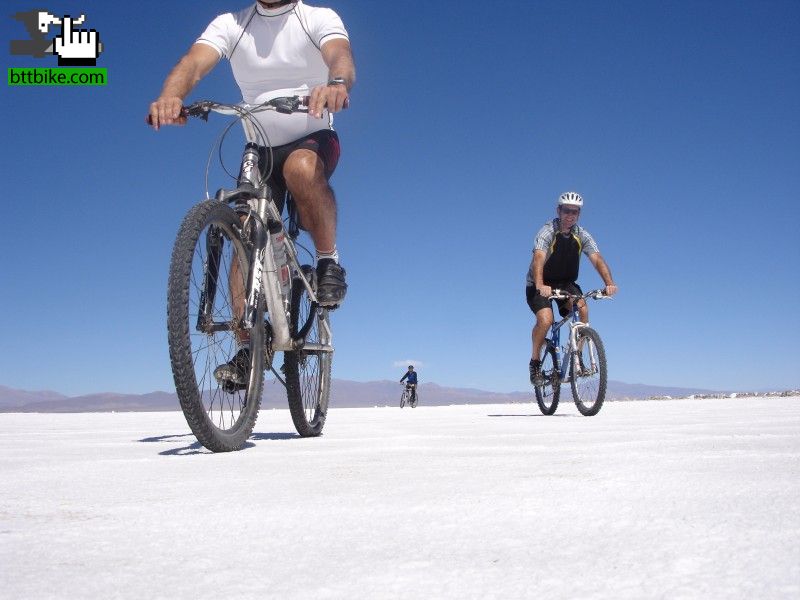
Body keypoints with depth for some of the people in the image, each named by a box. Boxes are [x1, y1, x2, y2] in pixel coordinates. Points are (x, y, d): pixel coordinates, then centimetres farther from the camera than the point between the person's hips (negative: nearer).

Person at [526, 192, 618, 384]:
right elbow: (539, 258, -37)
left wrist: (609, 283, -39)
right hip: (540, 285, -4)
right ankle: (535, 361, -4)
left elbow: (597, 259, -21)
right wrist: (540, 285, -56)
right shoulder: (547, 232, -20)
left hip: (566, 283, 4)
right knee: (545, 320, -27)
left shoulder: (582, 235, -7)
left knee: (582, 309, -24)